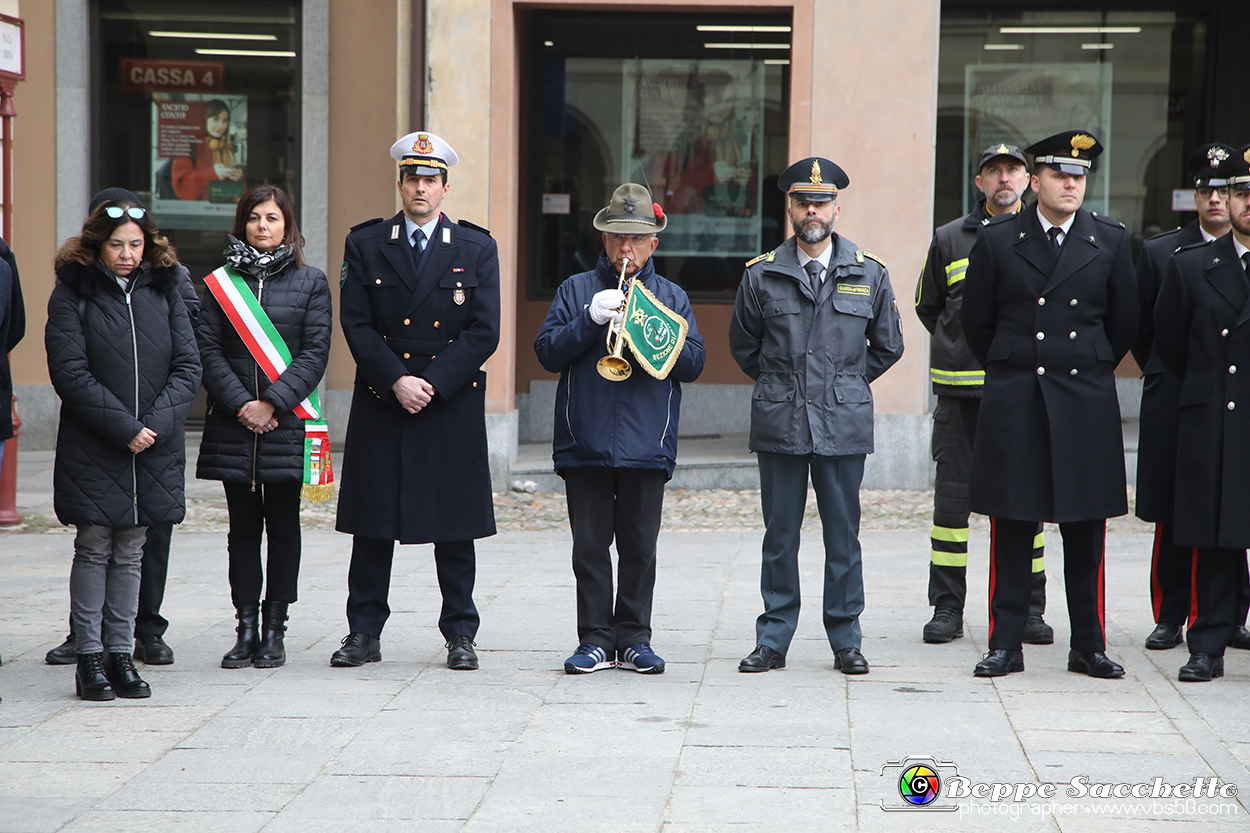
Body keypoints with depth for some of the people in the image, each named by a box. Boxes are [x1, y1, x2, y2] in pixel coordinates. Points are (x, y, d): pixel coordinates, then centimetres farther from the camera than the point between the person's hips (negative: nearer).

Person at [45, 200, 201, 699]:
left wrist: (157, 423, -11)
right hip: (92, 451, -3)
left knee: (130, 553, 8)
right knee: (94, 550, 0)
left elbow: (187, 367, 4)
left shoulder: (164, 292, 9)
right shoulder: (73, 294, -2)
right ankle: (89, 654, 7)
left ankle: (120, 653, 14)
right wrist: (123, 428, -16)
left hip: (154, 450, 3)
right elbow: (70, 373, -10)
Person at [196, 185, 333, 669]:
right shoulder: (221, 283, 7)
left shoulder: (311, 283, 4)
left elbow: (315, 353, -3)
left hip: (286, 424, -1)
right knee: (243, 526, 4)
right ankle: (246, 629, 8)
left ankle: (274, 630, 10)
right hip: (233, 425, 1)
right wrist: (241, 404, -11)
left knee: (283, 526, 4)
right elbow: (208, 349, 1)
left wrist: (272, 403, -13)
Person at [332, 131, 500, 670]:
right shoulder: (365, 245, 7)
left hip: (454, 404, -1)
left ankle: (460, 635, 10)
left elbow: (483, 332, -2)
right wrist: (397, 380, -12)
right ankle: (364, 634, 11)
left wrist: (431, 383, -11)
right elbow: (357, 324, 0)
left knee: (455, 525, 2)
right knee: (371, 522, 3)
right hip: (379, 404, 1)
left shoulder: (475, 248, 5)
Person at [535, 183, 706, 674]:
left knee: (639, 548, 3)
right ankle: (596, 640, 8)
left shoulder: (672, 298, 12)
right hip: (585, 444, 0)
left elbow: (693, 362, 2)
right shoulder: (576, 290, 10)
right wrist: (591, 319, -13)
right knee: (590, 546, 2)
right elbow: (548, 352, 0)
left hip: (647, 445, 0)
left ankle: (634, 640, 11)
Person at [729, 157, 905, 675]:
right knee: (779, 535, 4)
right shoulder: (761, 275, 4)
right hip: (779, 424, 0)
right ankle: (773, 640, 11)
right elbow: (743, 346, 16)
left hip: (844, 423, 0)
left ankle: (846, 640, 12)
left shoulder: (869, 274, 5)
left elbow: (888, 346, 15)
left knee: (843, 535, 4)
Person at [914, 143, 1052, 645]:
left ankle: (1028, 609, 12)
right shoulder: (949, 239, 7)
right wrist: (967, 345, 11)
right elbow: (927, 306, 17)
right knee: (952, 495, 0)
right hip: (961, 389, 0)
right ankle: (947, 609, 7)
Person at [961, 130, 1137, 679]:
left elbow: (1123, 323, 13)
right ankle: (1005, 644, 9)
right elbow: (976, 322, 10)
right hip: (1014, 405, -1)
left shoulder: (1110, 241, 5)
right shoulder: (997, 240, 2)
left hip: (1086, 403, 1)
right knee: (1011, 529, 1)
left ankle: (1089, 646, 11)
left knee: (1086, 530, 3)